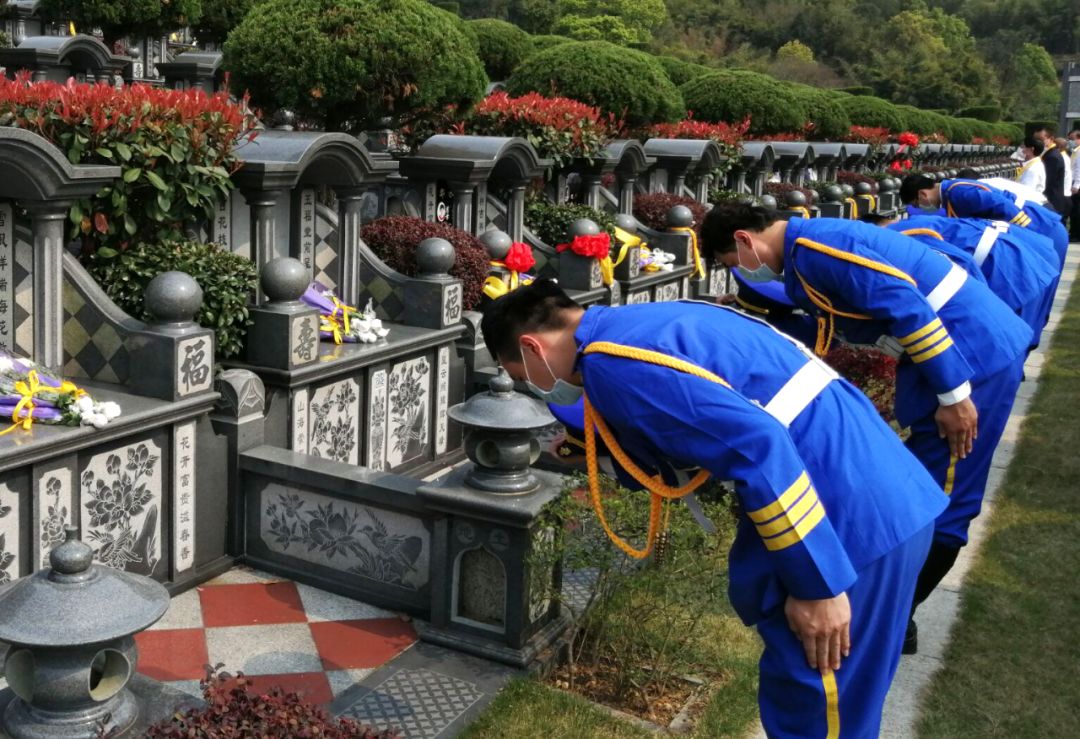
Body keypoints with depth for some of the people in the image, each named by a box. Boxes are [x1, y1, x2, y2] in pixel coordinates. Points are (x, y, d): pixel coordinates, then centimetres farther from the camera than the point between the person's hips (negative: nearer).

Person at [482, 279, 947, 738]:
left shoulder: (614, 364, -17)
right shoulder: (639, 325, 15)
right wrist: (584, 448, 38)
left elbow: (756, 446, -25)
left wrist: (816, 584, -20)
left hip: (856, 517, -10)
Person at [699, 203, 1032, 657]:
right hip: (984, 347, 10)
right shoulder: (811, 248, 14)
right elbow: (822, 334, 24)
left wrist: (953, 394, -21)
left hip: (975, 357, -10)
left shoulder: (813, 249, -18)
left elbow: (905, 305, -24)